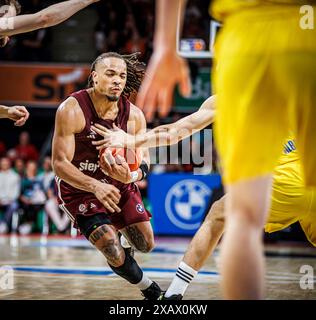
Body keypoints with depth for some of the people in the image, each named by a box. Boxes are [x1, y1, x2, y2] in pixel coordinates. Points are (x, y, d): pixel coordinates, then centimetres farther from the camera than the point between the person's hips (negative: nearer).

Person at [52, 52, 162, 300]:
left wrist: (131, 176, -33)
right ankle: (152, 291, 15)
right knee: (115, 256, -15)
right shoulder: (71, 110, -26)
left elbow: (144, 161, -8)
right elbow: (59, 163, -26)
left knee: (146, 245, 11)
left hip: (119, 184, 5)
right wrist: (96, 186, -41)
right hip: (78, 187, -5)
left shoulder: (134, 116, -13)